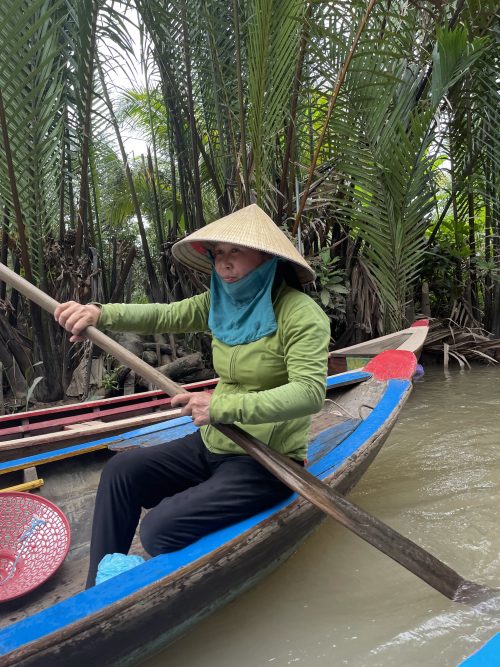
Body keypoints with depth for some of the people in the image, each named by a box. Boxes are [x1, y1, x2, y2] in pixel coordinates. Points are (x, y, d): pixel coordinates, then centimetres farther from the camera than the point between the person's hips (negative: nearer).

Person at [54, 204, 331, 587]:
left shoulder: (300, 313, -18)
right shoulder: (220, 303, 6)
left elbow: (310, 391, -29)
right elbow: (164, 316, 2)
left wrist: (223, 406, -35)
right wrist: (101, 314, -15)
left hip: (266, 464, -8)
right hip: (213, 445, 8)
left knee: (160, 529, -21)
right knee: (121, 471, -1)